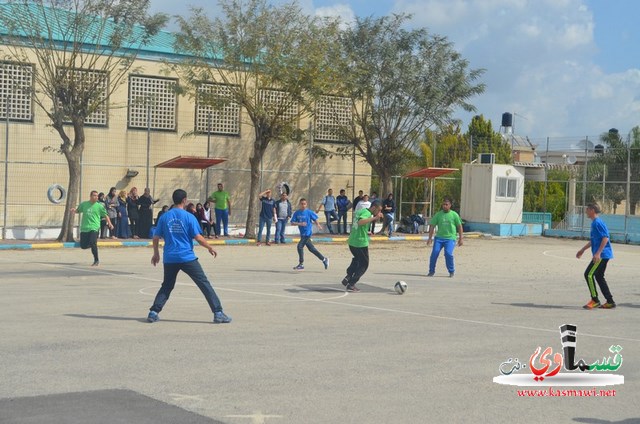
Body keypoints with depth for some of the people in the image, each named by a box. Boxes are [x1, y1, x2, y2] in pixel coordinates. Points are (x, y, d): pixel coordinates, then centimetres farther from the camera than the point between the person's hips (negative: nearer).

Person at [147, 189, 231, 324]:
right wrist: (210, 248, 7)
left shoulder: (164, 217, 5)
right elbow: (198, 238, -8)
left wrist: (156, 254, 22)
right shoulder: (189, 217, -5)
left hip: (169, 259, 4)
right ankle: (218, 313, -3)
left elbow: (156, 238, 7)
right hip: (187, 258, -4)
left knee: (166, 286, 19)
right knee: (205, 284, 1)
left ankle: (153, 312, 7)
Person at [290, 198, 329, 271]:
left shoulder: (309, 212, -7)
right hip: (302, 233, 6)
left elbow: (315, 219, 5)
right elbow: (292, 223, -4)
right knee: (311, 248, 13)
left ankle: (301, 264, -3)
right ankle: (324, 259, 26)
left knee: (300, 246, -14)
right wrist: (299, 223, -18)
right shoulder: (296, 213, 2)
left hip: (308, 233, -5)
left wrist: (318, 225, -1)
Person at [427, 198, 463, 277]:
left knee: (448, 253, -19)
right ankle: (431, 271, 4)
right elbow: (432, 226, 7)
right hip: (439, 237, 2)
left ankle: (451, 271, 2)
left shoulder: (454, 215, 0)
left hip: (450, 238, -2)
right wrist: (430, 238, 1)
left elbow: (459, 226, 6)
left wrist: (460, 238, 4)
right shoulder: (438, 214, 4)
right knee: (434, 253, -12)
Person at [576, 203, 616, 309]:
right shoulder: (594, 223, 18)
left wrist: (598, 253, -27)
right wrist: (582, 250, 35)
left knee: (589, 274, -10)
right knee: (599, 276, 12)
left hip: (602, 255, -10)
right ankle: (610, 302, 14)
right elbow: (593, 240, 30)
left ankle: (595, 300, -6)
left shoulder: (598, 223, -14)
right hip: (603, 255, 10)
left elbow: (605, 238, -22)